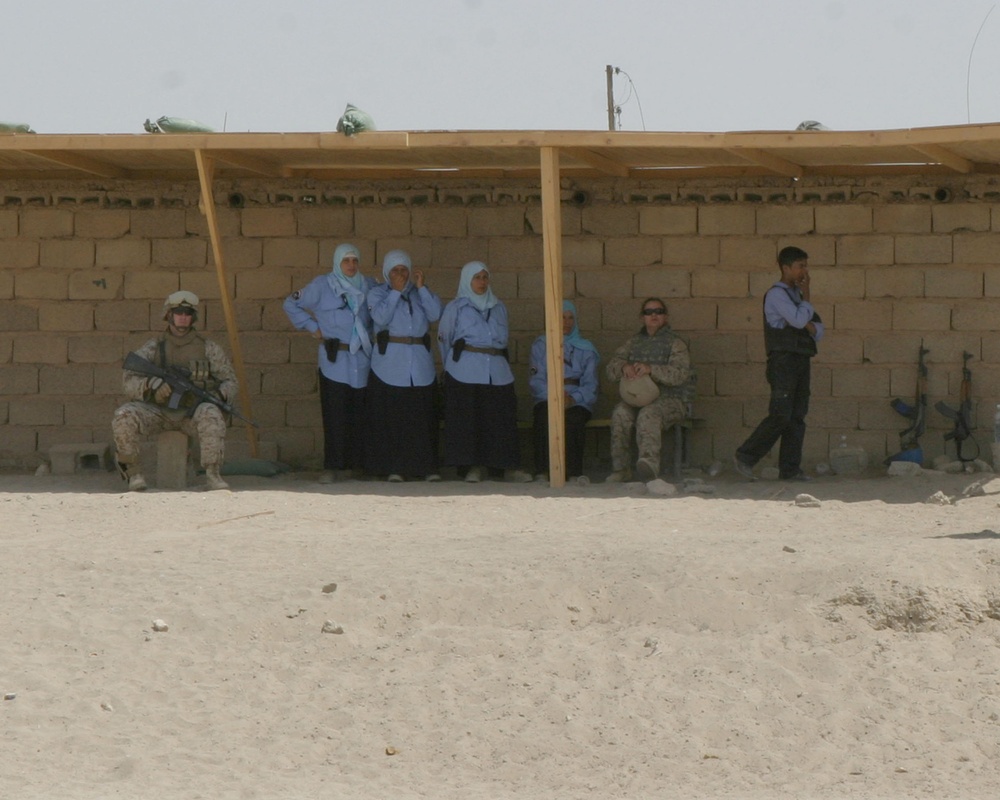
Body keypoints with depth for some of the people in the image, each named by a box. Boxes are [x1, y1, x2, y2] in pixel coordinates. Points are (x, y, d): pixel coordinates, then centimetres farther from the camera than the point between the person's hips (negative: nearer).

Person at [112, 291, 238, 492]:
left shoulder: (208, 349, 7)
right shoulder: (152, 348, 6)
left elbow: (230, 382, 8)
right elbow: (129, 381, -3)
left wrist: (219, 395, -15)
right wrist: (152, 386, -24)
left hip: (192, 412, -1)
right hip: (157, 411, 1)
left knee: (211, 415, -37)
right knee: (124, 417, -29)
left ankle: (212, 475, -27)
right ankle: (133, 473, -15)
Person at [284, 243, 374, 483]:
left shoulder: (368, 286, 11)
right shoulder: (322, 285, 2)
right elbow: (291, 304, 10)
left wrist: (372, 333, 10)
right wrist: (312, 327, 4)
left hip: (362, 360, 3)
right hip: (334, 361, -3)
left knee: (360, 415, 3)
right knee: (335, 415, -7)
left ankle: (358, 464, 10)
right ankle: (332, 466, -5)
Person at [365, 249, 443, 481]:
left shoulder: (420, 293, 16)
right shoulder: (377, 294, 8)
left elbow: (435, 314, -2)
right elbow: (381, 317, -11)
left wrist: (421, 287, -4)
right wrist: (396, 291, -8)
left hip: (420, 365, 2)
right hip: (390, 364, -2)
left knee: (422, 416, -1)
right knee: (391, 417, -5)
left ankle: (427, 466, 2)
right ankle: (394, 468, -1)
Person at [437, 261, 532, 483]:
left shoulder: (499, 307, 17)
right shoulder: (456, 308, 7)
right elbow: (444, 339, 12)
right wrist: (453, 365, 15)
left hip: (497, 371, 3)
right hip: (466, 371, -3)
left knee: (501, 417, -2)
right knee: (468, 419, -7)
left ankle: (505, 465, 1)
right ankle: (472, 467, -6)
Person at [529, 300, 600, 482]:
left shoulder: (586, 349, 19)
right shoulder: (540, 346, 18)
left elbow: (590, 384, 7)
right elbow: (536, 380, 6)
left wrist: (573, 399, -14)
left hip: (577, 401, 0)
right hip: (547, 400, 0)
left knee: (572, 419, -36)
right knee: (545, 416, -36)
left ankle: (574, 472, -34)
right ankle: (542, 471, -38)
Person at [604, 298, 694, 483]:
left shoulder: (675, 343, 5)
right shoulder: (634, 342, 20)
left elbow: (679, 374, -13)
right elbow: (611, 369, 10)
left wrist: (650, 370, -28)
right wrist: (624, 367, -15)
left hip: (670, 399, -4)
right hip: (638, 397, 4)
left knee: (648, 414, -37)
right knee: (620, 413, -28)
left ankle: (649, 462, -58)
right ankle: (620, 468, -26)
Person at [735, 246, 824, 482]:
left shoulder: (796, 294, 21)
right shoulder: (777, 294, -6)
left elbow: (818, 330, 18)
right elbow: (799, 319, -19)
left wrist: (809, 326, -4)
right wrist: (806, 296, -4)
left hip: (801, 361, 9)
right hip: (783, 360, -9)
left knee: (798, 416, 2)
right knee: (780, 415, -14)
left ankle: (790, 468, 1)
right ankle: (745, 456, -5)